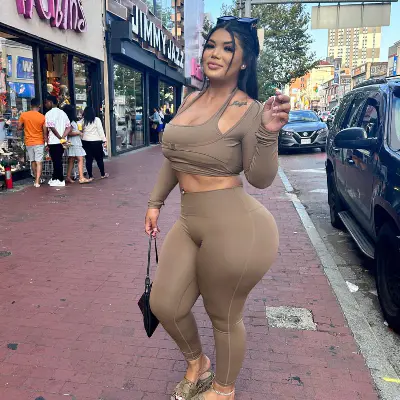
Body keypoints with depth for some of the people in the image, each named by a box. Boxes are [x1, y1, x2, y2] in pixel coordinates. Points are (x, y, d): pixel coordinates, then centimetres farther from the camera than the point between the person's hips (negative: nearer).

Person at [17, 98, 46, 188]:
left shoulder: (23, 115, -4)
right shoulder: (42, 117, -9)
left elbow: (19, 128, 2)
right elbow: (45, 132, -5)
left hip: (29, 142, 3)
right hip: (39, 142, -2)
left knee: (33, 161, 16)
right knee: (39, 162, -1)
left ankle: (37, 179, 27)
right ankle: (37, 182, -8)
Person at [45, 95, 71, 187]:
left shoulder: (49, 114, -10)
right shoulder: (62, 113, 12)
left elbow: (51, 128, -20)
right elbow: (69, 127, 5)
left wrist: (60, 137, -10)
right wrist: (63, 137, -4)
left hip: (53, 142, -7)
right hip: (61, 142, 7)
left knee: (56, 161, 0)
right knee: (58, 160, 14)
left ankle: (60, 180, 4)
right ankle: (55, 178, 23)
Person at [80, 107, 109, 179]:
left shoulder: (83, 121, 3)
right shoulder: (97, 120, -4)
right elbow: (100, 130, -5)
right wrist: (104, 139, -1)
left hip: (85, 141, 3)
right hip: (96, 141, -3)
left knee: (88, 159, 6)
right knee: (99, 158, 7)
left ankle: (90, 176, 8)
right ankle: (103, 174, 17)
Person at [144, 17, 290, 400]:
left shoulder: (248, 110, -10)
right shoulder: (191, 100, 11)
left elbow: (260, 178, -12)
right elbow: (173, 157, 20)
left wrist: (268, 133, -27)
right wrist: (155, 202, 22)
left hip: (235, 228, -7)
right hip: (189, 223, 8)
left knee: (223, 317, 11)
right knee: (164, 306, 15)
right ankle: (196, 364, 45)